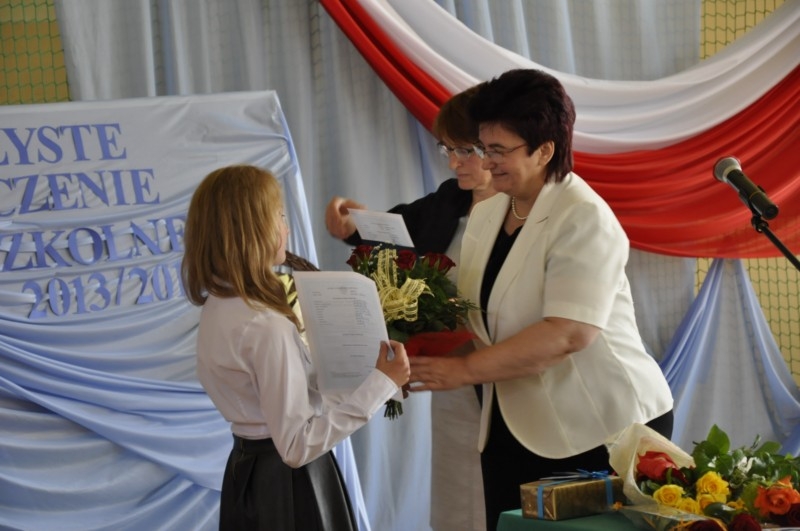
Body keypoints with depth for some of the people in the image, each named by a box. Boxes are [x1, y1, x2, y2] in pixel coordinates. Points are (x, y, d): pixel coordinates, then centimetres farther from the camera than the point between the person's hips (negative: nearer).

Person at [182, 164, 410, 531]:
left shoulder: (216, 310, 2)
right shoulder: (267, 327, -26)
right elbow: (297, 446, -26)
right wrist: (380, 383, -25)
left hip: (249, 472, 9)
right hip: (288, 483, -9)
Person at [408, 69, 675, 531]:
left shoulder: (585, 220, -16)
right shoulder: (485, 215, 8)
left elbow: (568, 334, -25)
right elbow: (475, 313, 12)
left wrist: (464, 370, -26)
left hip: (603, 428, -7)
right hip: (514, 426, 7)